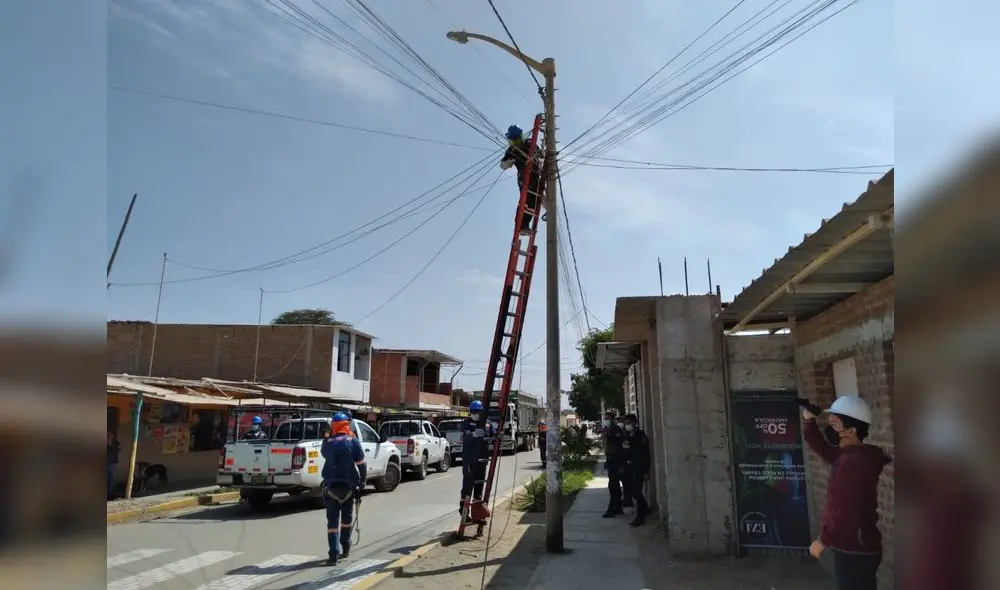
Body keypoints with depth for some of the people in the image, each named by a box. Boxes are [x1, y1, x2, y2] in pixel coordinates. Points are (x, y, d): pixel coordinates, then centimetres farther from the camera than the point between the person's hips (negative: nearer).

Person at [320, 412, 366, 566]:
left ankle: (333, 555, -6)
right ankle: (345, 548, 29)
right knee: (347, 517, 19)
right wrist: (362, 483, 5)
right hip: (349, 485, 0)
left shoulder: (328, 443, 1)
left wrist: (327, 437, 21)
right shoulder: (353, 441, -5)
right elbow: (361, 464, -5)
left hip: (331, 486, 0)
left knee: (332, 521, 1)